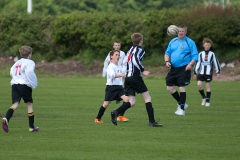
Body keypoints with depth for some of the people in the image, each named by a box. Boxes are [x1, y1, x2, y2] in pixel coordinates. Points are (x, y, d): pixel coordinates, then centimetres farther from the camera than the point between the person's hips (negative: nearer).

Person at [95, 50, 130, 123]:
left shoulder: (119, 66, 13)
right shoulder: (110, 67, -12)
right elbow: (113, 75, -31)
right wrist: (121, 75, -44)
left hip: (119, 87, 6)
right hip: (111, 87, -6)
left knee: (126, 99, -14)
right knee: (106, 103, -4)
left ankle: (120, 116, -6)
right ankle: (98, 118, 14)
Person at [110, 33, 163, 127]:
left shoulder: (130, 50, 17)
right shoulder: (140, 50, -6)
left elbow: (124, 62, 21)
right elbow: (135, 60, -24)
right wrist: (143, 71, -20)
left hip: (127, 78, 7)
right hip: (135, 77, -7)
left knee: (132, 102, 4)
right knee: (147, 98, 3)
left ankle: (116, 112, -20)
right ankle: (152, 122, 0)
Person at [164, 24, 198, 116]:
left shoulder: (190, 42, -3)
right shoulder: (173, 41, 12)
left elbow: (195, 56, -5)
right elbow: (167, 52, 17)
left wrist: (190, 64, -21)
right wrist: (167, 61, -1)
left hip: (184, 69, -6)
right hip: (173, 68, 6)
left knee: (182, 88, -9)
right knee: (169, 87, 4)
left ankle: (182, 109, 2)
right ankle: (181, 104, 23)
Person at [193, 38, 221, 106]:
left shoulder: (212, 54, 2)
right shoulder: (201, 54, 7)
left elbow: (216, 63, 5)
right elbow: (198, 63, 11)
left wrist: (218, 72, 0)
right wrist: (195, 73, 11)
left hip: (208, 73, -2)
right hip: (201, 72, 2)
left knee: (208, 85, -3)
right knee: (199, 84, -12)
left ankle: (207, 101, 5)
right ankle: (203, 97, 9)